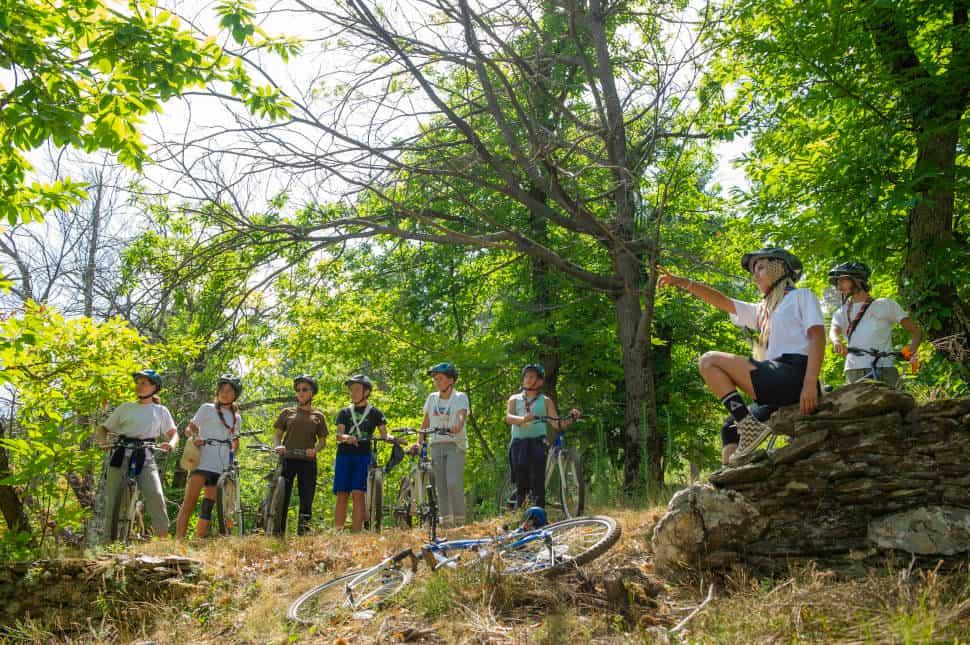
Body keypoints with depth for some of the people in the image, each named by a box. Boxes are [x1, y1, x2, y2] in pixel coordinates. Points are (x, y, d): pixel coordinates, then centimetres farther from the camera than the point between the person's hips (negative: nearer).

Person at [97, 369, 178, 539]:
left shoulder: (161, 411, 16)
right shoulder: (125, 408, 18)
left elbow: (173, 433, 12)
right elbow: (104, 428, 18)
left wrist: (171, 444, -12)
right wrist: (102, 440, -5)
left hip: (145, 458, -2)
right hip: (121, 456, 2)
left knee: (155, 496, -24)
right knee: (111, 499, -6)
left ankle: (163, 538, -17)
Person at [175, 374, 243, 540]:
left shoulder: (236, 418, 20)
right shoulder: (207, 409, 9)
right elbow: (189, 429, 5)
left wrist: (232, 453, 10)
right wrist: (194, 438, -16)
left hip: (222, 464, 4)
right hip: (203, 459, -4)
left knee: (208, 505, 1)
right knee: (190, 500, -18)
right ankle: (179, 539, -23)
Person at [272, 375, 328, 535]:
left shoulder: (318, 416, 13)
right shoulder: (287, 412, 13)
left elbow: (322, 440, 11)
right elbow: (278, 434, 11)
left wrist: (315, 450, -10)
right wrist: (278, 445, -11)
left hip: (308, 461, 1)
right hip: (287, 459, -1)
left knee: (306, 499, 0)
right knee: (282, 497, -6)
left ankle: (303, 532, 6)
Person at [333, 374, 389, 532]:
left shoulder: (375, 413, 11)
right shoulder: (344, 412, 15)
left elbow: (384, 434, 4)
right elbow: (338, 434, 2)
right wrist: (346, 437, -22)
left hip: (363, 455, -2)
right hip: (344, 455, 2)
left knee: (357, 494, -10)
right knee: (342, 495, -1)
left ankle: (356, 533, -10)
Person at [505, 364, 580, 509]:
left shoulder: (545, 401, 12)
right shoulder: (515, 399, 16)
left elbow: (557, 424, 4)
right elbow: (508, 417, -3)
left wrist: (571, 418, -16)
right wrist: (522, 419, -24)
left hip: (537, 443, -2)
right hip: (518, 443, 2)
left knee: (537, 482, -11)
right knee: (521, 483, 3)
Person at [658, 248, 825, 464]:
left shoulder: (802, 296, 10)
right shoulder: (763, 311, 30)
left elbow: (817, 337, -5)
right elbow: (722, 301, 23)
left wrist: (810, 384, -20)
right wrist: (683, 282, 10)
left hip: (793, 375, -8)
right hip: (776, 386, 8)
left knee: (710, 362, -11)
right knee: (729, 430, 5)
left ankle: (750, 428, -18)